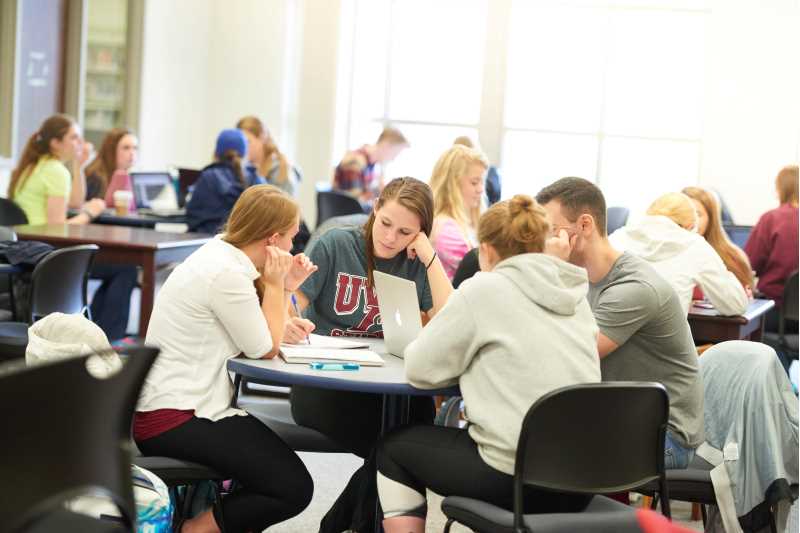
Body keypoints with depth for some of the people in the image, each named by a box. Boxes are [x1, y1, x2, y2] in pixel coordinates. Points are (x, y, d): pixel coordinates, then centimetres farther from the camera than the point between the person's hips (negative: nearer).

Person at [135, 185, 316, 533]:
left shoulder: (219, 253, 9)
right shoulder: (227, 274, -20)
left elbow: (257, 331, 12)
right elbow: (265, 350, -10)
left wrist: (285, 286, 4)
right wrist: (275, 283, -4)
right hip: (173, 419, -11)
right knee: (293, 489, -13)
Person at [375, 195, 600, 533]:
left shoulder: (484, 288, -7)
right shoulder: (575, 293, 10)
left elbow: (420, 369, -4)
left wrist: (467, 363, 14)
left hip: (516, 478, -7)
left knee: (393, 448, 18)